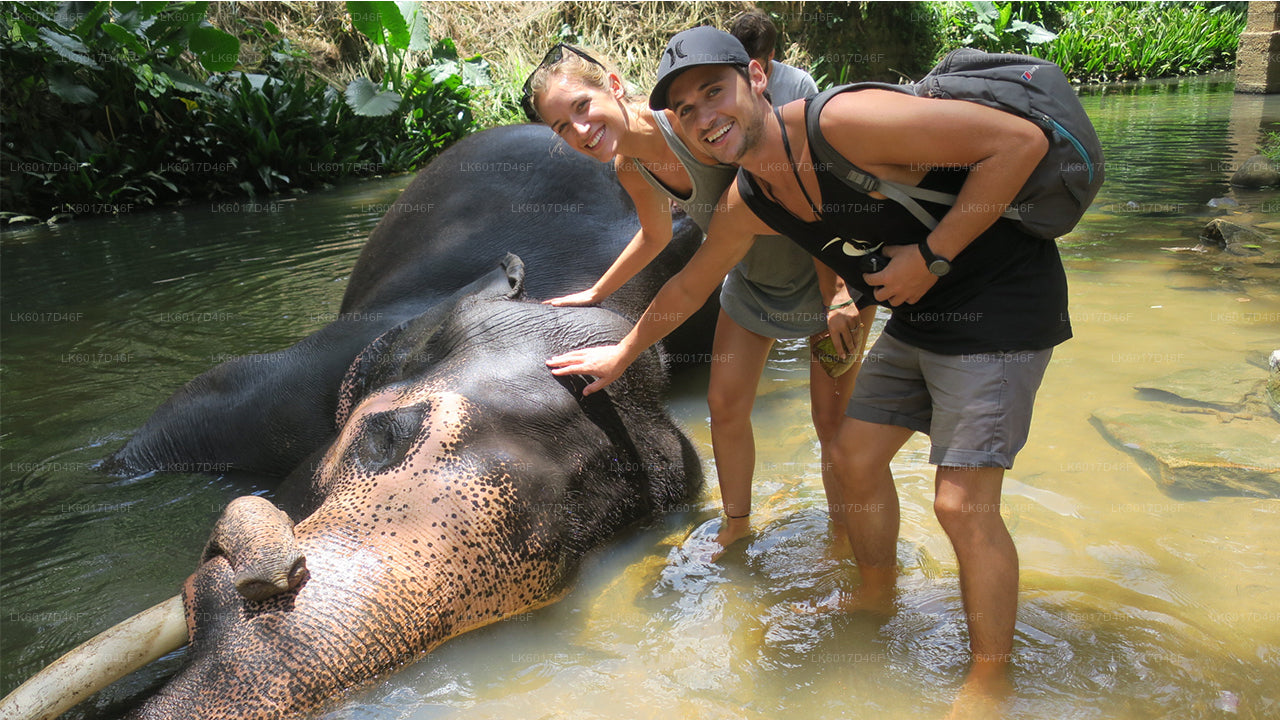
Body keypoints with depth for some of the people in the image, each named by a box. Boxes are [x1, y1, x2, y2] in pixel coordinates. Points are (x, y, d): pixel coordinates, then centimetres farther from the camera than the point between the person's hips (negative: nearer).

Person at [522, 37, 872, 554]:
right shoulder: (631, 168, -8)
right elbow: (655, 235, 16)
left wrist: (836, 299, -27)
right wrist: (596, 293, 23)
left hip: (832, 270, -6)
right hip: (753, 282, 7)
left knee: (834, 420, -2)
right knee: (725, 404, 8)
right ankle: (737, 525, 31)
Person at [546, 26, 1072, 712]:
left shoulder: (845, 122, -27)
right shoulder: (746, 204, -1)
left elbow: (1020, 140, -26)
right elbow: (689, 285, 17)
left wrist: (931, 255, -24)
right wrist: (623, 353, 27)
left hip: (999, 299, -8)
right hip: (917, 316, 8)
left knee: (962, 502, -10)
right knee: (854, 457, 13)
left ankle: (990, 681, 12)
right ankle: (875, 599, 39)